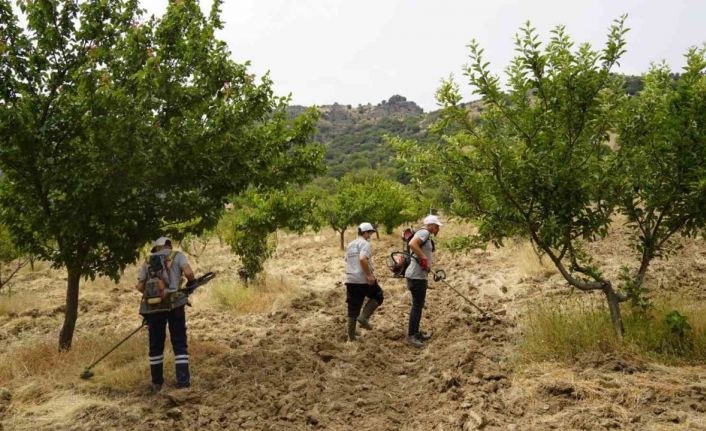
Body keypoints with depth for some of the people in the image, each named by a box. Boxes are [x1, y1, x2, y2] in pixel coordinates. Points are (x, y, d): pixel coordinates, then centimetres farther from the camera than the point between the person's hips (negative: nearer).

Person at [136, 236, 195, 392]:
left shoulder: (148, 261, 16)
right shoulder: (177, 256, 8)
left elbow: (139, 286, 10)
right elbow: (189, 273, -9)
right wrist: (192, 282, 11)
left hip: (152, 307, 3)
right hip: (174, 304, -2)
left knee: (156, 344, 13)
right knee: (179, 343, 5)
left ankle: (157, 382, 19)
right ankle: (183, 380, 0)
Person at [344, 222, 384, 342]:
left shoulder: (350, 245, 18)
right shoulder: (365, 244, -9)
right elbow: (362, 259, -26)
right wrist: (369, 275, -22)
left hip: (350, 280, 8)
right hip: (364, 280, -7)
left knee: (353, 309, 10)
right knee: (378, 297, 16)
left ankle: (351, 336, 10)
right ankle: (364, 317, 0)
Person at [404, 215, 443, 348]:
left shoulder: (426, 235, 19)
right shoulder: (424, 232, -13)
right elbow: (412, 244, -32)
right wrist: (424, 259, -26)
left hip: (420, 275, 10)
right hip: (417, 276, -10)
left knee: (418, 305, 16)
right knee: (417, 305, -7)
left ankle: (415, 333, 24)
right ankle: (410, 336, -2)